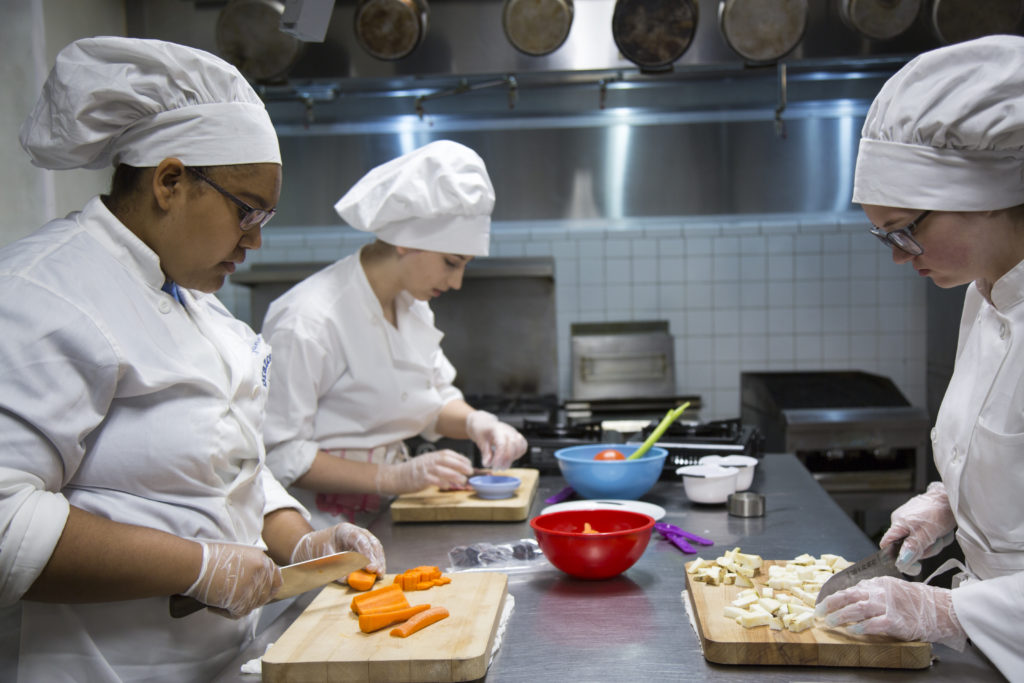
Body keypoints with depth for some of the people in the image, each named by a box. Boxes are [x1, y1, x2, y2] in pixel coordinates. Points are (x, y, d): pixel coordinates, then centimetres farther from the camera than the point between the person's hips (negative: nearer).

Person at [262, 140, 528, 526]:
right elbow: (280, 454, -18)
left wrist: (474, 422, -1)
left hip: (386, 513, 8)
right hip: (321, 523, -8)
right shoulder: (307, 320, -19)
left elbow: (435, 401, 20)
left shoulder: (411, 306, 9)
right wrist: (391, 477, -23)